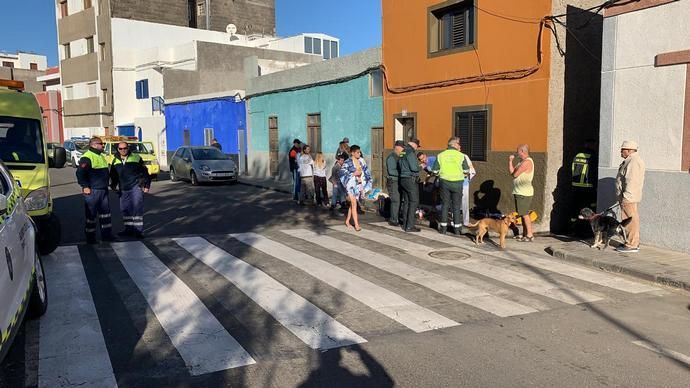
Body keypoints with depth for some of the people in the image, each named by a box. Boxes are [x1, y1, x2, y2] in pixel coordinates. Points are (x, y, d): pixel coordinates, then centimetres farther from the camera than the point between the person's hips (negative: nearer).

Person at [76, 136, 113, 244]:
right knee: (91, 214, 0)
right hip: (92, 191, -9)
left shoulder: (101, 156, 16)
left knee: (105, 212, 13)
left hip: (103, 190, 9)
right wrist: (85, 186, -20)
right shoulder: (87, 157, -14)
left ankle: (106, 235, 22)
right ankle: (90, 238, 9)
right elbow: (80, 173, -19)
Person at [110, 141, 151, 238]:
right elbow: (113, 175, 20)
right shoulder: (115, 161, 10)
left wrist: (146, 185, -3)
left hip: (136, 187, -5)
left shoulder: (136, 158, -2)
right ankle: (129, 229, 20)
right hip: (123, 189, 5)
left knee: (137, 209, -8)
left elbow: (145, 172, 1)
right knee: (125, 209, 8)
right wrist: (113, 184, 8)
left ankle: (139, 230, -4)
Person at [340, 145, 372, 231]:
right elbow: (342, 173, -15)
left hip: (359, 184, 6)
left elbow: (366, 171, 16)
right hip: (351, 184, -5)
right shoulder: (347, 162, -9)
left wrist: (368, 181, 10)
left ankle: (347, 221, 26)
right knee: (354, 204, -8)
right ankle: (356, 225, -6)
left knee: (352, 203, 13)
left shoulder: (361, 161, 7)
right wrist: (354, 174, -19)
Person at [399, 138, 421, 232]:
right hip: (410, 179, -9)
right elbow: (414, 167, -21)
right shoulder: (410, 152, -14)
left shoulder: (403, 152, 16)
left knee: (406, 202, 12)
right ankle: (410, 226, -8)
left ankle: (405, 224, 15)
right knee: (414, 202, -6)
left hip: (403, 179, 9)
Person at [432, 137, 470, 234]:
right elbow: (466, 170, -1)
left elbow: (435, 170, 0)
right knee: (456, 205, 8)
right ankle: (457, 227, 12)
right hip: (457, 183, -1)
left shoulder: (441, 155, -1)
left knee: (444, 204, 11)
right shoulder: (461, 156, -6)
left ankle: (443, 227, 12)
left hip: (444, 182, 1)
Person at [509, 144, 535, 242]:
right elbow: (512, 172, 12)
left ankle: (529, 235, -3)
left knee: (525, 214, -7)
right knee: (523, 214, 14)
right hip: (520, 192, 10)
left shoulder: (527, 162, -16)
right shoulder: (522, 162, 16)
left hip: (524, 193, -10)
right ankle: (524, 234, 21)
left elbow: (514, 174, -17)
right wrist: (510, 161, 5)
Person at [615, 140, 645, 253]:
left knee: (630, 220, -7)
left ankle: (632, 245, -3)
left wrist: (626, 197, -23)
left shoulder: (634, 162, -16)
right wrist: (622, 197, 24)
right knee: (631, 220, 14)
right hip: (628, 196, 11)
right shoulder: (630, 161, 18)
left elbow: (631, 181, -23)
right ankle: (634, 243, 21)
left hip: (629, 197, -11)